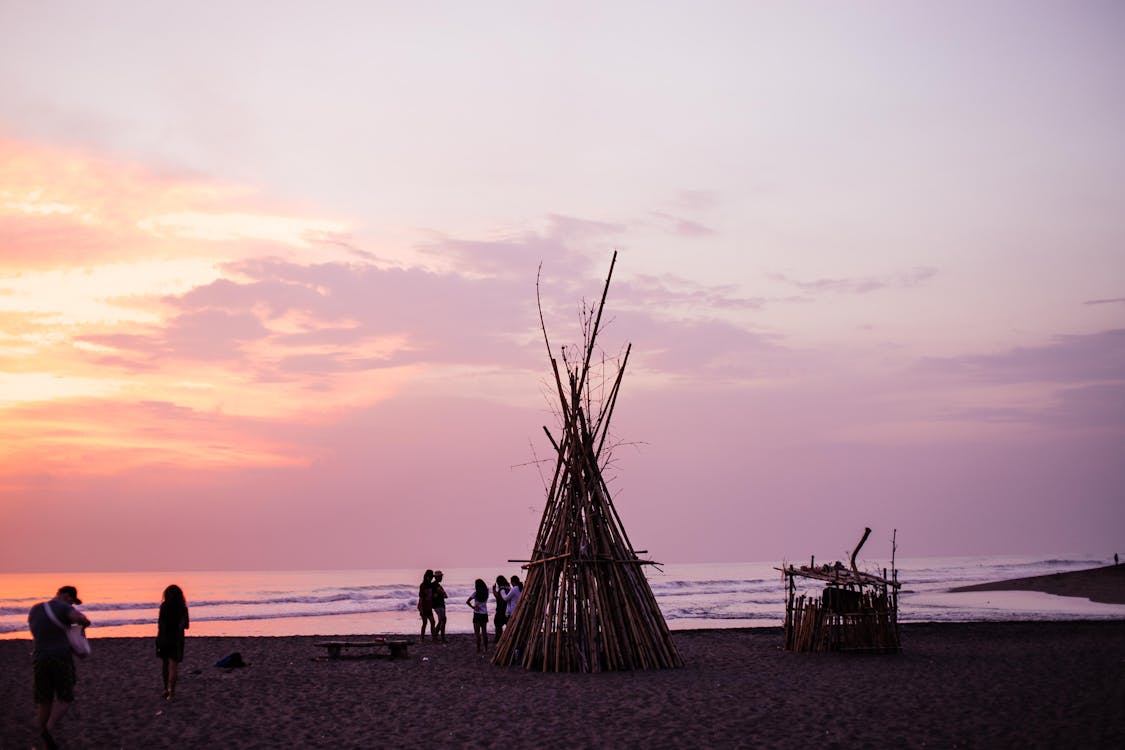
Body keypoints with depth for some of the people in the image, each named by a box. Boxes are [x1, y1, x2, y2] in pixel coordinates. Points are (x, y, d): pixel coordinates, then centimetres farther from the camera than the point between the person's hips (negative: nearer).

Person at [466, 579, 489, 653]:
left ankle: (478, 649, -1)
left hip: (477, 614, -5)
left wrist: (473, 607, -6)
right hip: (484, 614, 5)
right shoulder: (486, 593, 1)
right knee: (484, 632, 14)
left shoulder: (476, 593, -12)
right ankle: (486, 648, 18)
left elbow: (467, 601, -15)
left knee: (477, 632, 1)